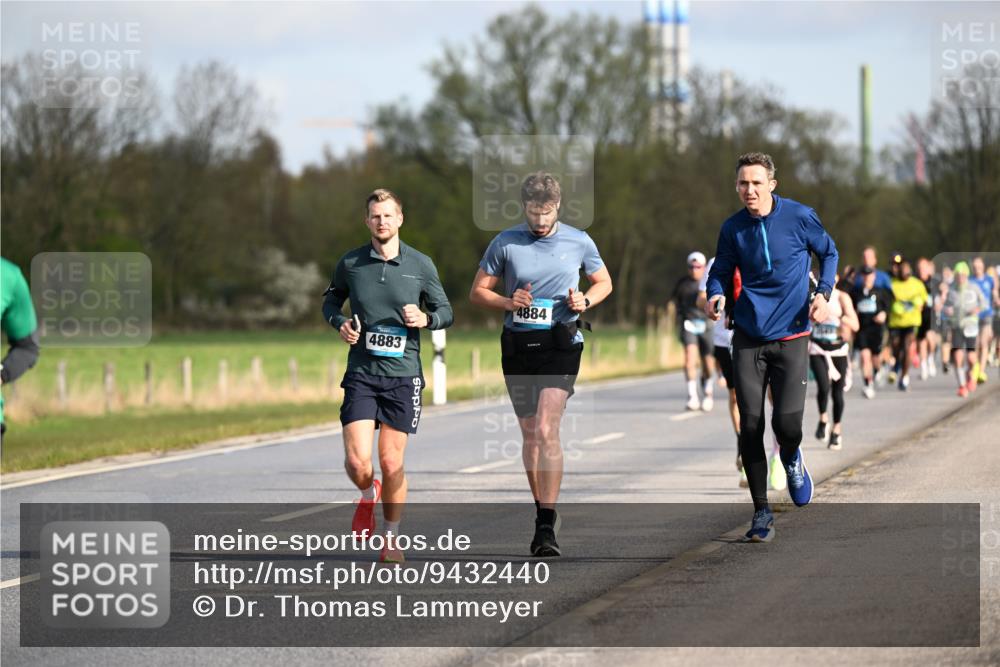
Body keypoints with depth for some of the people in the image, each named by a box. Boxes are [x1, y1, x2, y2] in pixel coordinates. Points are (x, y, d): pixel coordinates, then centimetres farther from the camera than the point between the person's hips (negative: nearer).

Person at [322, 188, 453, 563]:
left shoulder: (421, 265, 1)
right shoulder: (350, 264, 2)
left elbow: (445, 311, 10)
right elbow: (331, 301, 19)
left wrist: (425, 319, -12)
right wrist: (340, 324, -2)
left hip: (403, 375, 0)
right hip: (361, 374, 0)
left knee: (392, 465, -1)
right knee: (357, 461, -12)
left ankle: (391, 539, 18)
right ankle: (368, 495, 24)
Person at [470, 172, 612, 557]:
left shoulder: (579, 242, 2)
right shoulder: (505, 243, 1)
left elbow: (604, 282, 16)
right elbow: (477, 292, 6)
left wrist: (585, 301, -5)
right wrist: (508, 302, -14)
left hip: (561, 345, -2)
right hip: (517, 347, 2)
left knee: (547, 431, -16)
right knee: (529, 434, 10)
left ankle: (546, 527, -16)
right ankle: (544, 511, 26)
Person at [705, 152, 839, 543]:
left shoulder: (799, 217, -6)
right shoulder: (733, 228, 0)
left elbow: (828, 253, 10)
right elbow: (721, 271, 11)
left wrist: (823, 294, -5)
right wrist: (715, 295, -11)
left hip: (791, 336, -2)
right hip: (748, 338, 2)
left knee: (787, 423, -13)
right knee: (749, 426, -2)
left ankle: (791, 459, 26)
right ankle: (761, 513, 12)